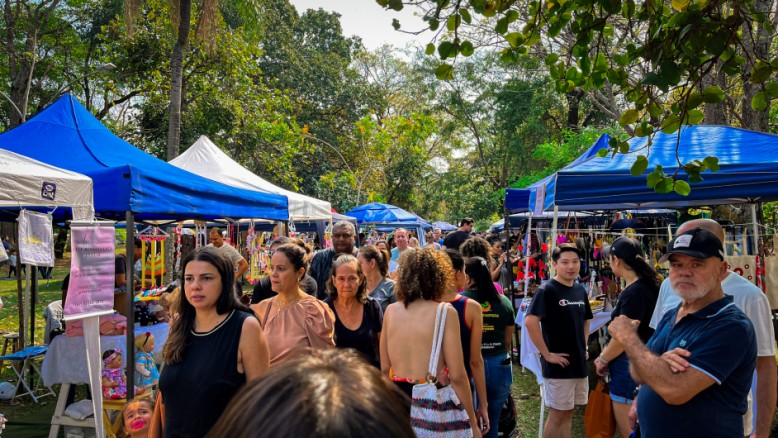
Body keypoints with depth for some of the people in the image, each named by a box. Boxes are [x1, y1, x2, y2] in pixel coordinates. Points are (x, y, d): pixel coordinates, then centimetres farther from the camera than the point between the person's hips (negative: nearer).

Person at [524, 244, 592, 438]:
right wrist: (547, 354, -21)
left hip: (579, 363, 7)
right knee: (557, 414, 2)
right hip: (558, 366, -6)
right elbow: (530, 322, -24)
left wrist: (584, 345, 11)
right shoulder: (546, 290, -14)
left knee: (568, 413, 14)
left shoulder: (580, 290, 8)